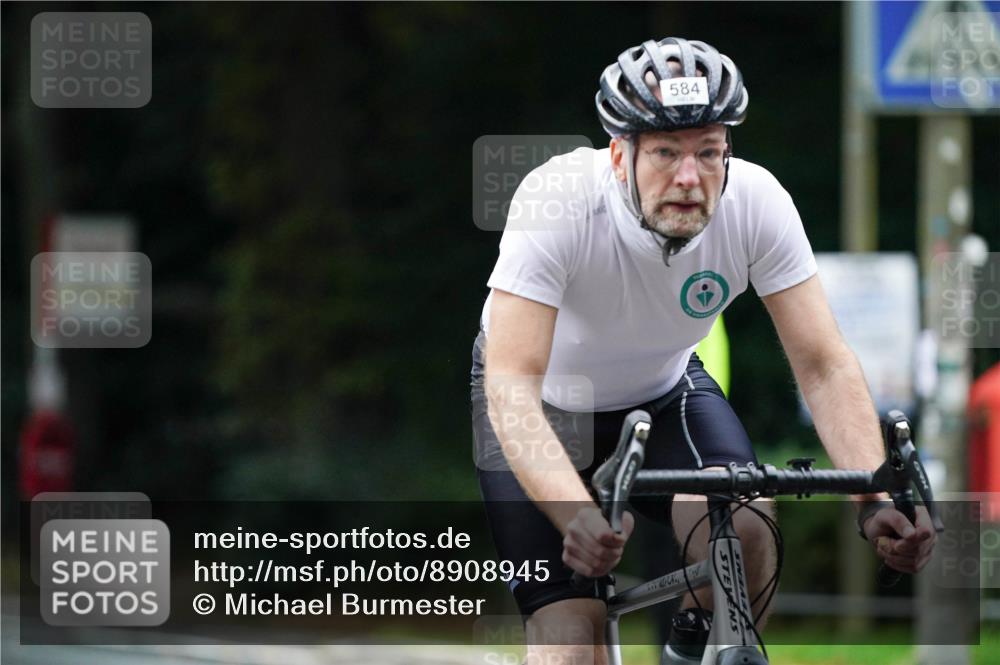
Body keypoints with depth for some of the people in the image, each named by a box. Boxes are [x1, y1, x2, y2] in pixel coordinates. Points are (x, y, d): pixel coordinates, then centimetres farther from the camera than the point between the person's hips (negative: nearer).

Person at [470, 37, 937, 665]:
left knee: (743, 531, -27)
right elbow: (511, 384, -42)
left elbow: (825, 367, -23)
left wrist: (877, 500, -39)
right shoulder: (557, 201, -36)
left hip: (664, 390, 2)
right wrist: (577, 514, -57)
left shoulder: (756, 201, -26)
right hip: (545, 406, -2)